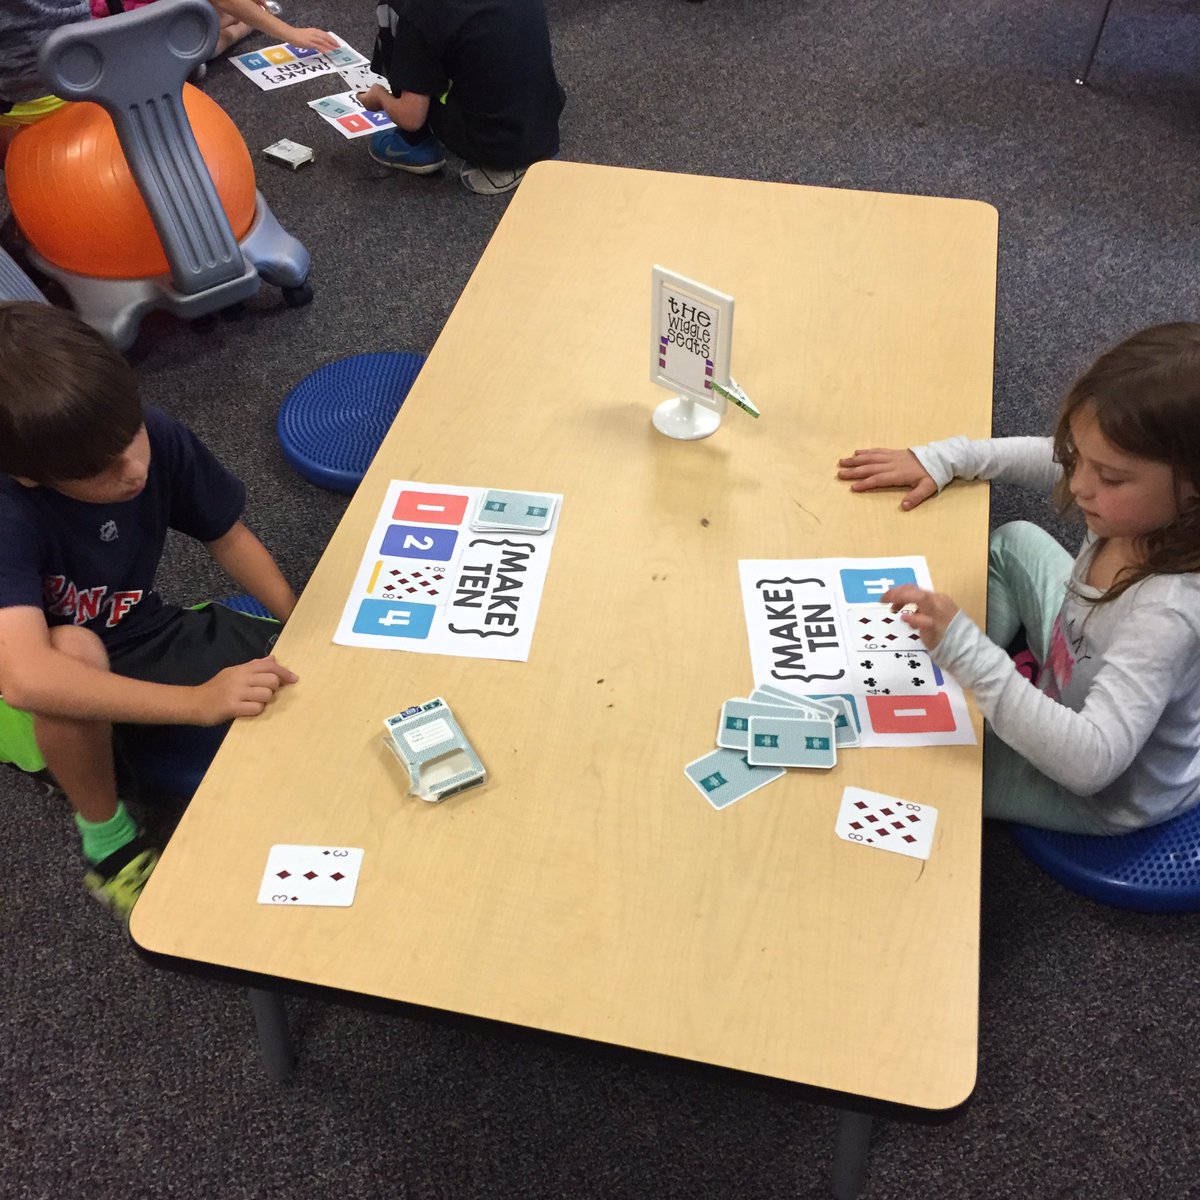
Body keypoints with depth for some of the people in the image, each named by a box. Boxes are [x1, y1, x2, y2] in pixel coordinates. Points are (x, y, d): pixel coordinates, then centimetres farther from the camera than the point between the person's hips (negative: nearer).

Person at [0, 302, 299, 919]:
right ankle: (106, 843, -13)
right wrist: (201, 700, -51)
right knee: (75, 647, -38)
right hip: (59, 708, -3)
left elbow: (227, 537, -2)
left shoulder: (157, 438, -19)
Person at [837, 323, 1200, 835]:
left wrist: (965, 649, -52)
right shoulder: (1138, 501, -23)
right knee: (1015, 544, 16)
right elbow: (1051, 457, -1)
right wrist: (942, 458, -6)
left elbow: (1090, 760, -45)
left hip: (1107, 795, -6)